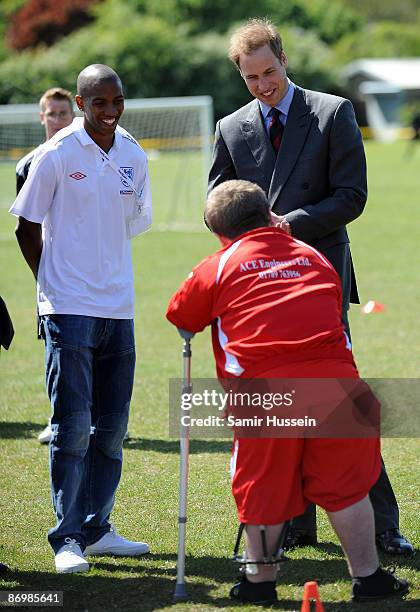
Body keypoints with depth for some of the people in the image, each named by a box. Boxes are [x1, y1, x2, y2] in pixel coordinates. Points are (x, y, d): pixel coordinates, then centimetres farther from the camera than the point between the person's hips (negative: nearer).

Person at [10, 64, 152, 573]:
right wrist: (54, 284, 2)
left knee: (112, 426, 9)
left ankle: (96, 529, 19)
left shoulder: (134, 157, 7)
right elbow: (27, 229, -1)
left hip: (119, 310, 5)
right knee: (72, 425, -6)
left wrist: (105, 272, 13)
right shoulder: (56, 155, -7)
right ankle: (67, 537, -2)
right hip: (69, 310, -5)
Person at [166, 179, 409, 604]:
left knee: (264, 487, 12)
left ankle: (260, 581, 23)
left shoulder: (218, 267, 12)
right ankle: (367, 577, 19)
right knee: (345, 484, 13)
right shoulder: (314, 258, 23)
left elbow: (180, 318, 21)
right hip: (333, 377, 2)